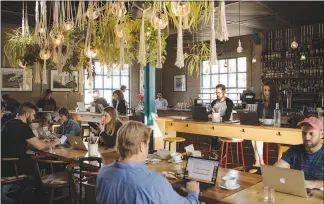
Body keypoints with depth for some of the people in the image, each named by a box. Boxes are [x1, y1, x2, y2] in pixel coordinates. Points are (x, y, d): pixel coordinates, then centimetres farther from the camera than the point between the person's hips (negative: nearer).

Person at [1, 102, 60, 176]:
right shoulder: (23, 126, -18)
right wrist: (53, 143, 2)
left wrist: (39, 142, 17)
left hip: (6, 165, 8)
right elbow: (39, 147, -16)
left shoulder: (10, 124, 9)